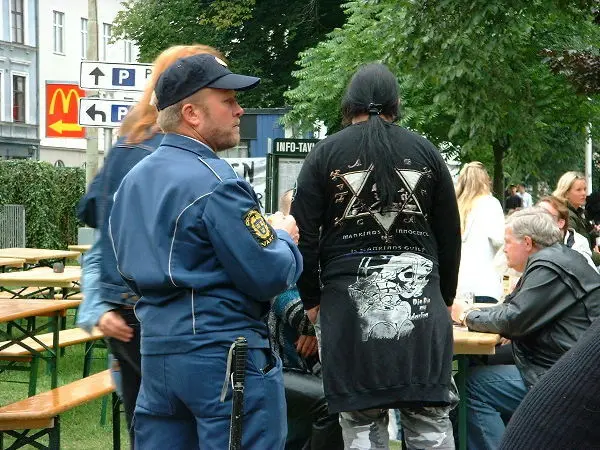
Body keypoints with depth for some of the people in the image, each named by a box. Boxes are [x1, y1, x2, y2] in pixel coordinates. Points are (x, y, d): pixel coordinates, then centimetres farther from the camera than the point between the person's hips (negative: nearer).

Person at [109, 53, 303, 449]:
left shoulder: (134, 180, 11)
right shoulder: (217, 183, -16)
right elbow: (269, 277, -18)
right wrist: (283, 237, 4)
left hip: (156, 353, 8)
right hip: (223, 355, -8)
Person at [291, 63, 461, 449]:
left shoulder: (326, 154, 4)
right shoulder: (425, 152, 9)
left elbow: (304, 234, 2)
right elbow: (450, 235, 11)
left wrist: (311, 300, 13)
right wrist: (446, 297, 22)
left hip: (350, 299, -1)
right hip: (419, 297, 1)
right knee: (430, 417, 3)